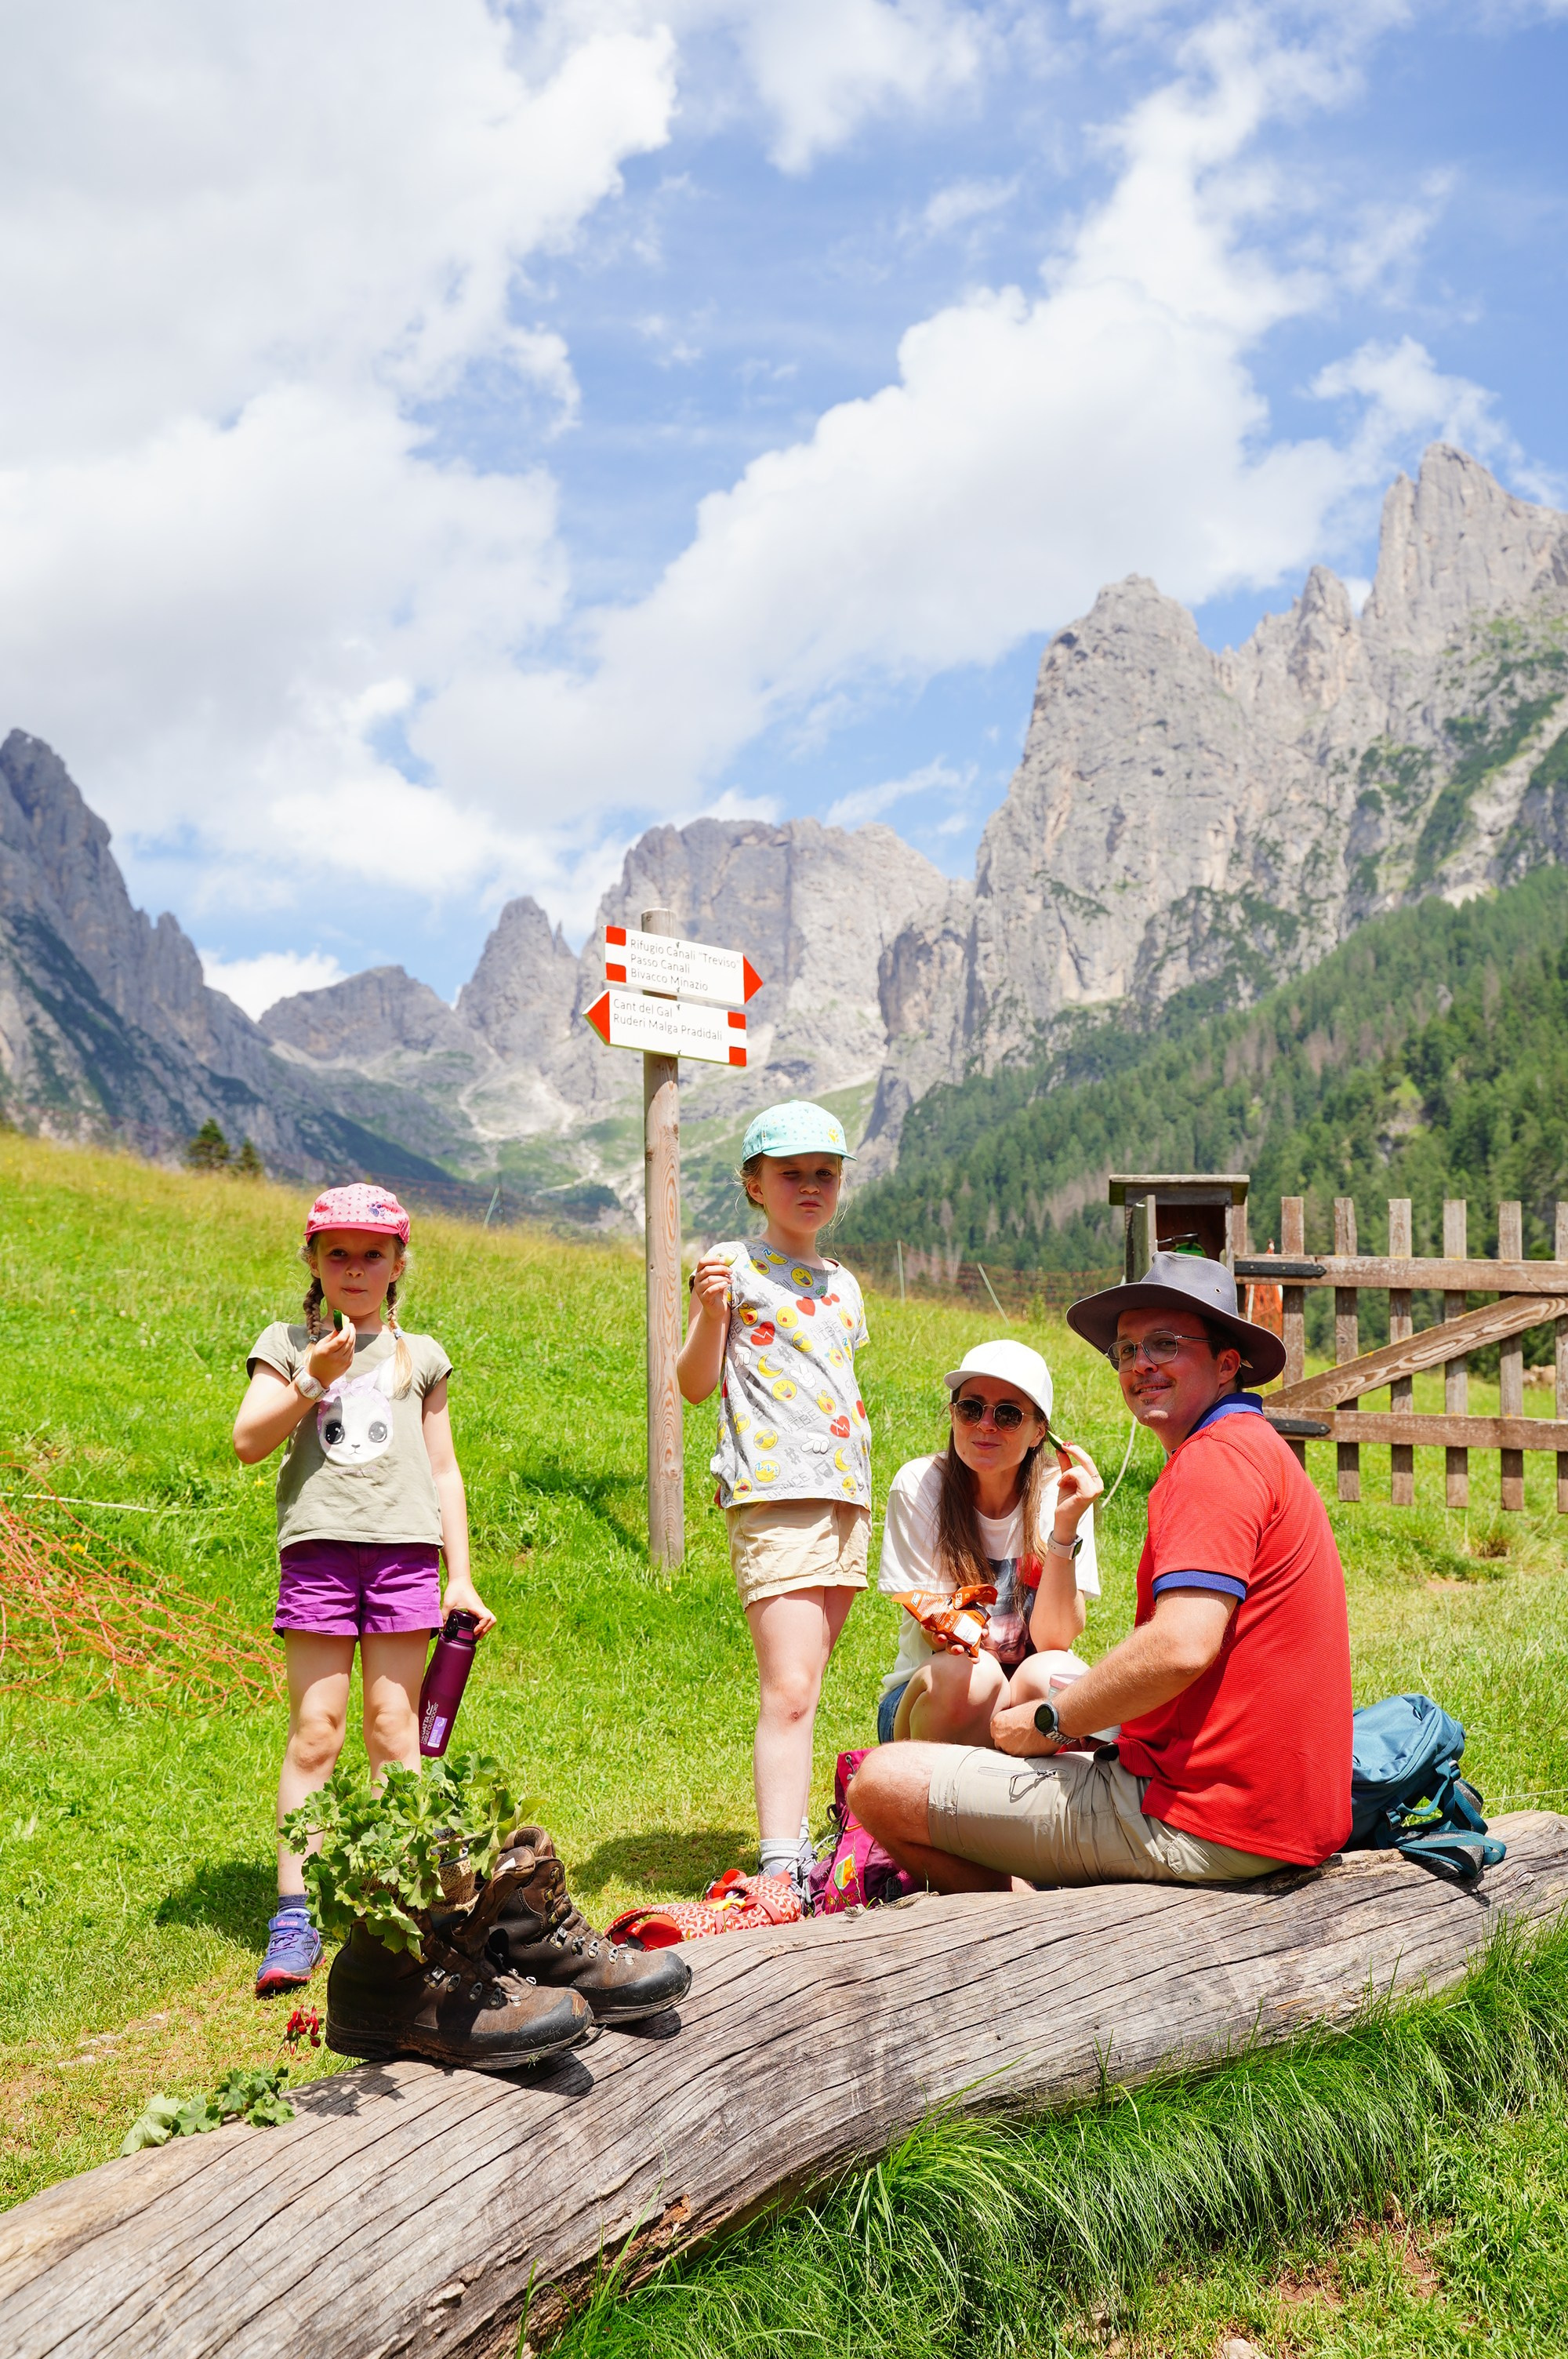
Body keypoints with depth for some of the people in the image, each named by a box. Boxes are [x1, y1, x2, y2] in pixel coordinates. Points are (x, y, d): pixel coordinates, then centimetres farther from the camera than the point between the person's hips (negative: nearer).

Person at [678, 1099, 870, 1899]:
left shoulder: (843, 1284, 20)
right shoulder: (736, 1266, 1)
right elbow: (695, 1383, -4)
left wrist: (858, 1428, 15)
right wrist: (711, 1310, -19)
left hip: (845, 1497, 7)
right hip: (772, 1495, -7)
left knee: (803, 1685, 9)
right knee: (788, 1689, -16)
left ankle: (792, 1841, 14)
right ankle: (780, 1864, -19)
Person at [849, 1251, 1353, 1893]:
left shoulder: (1216, 1458, -14)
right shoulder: (1259, 1452, 20)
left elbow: (1182, 1647, -25)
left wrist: (1050, 1722, -11)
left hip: (1199, 1826, -11)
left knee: (884, 1782, -7)